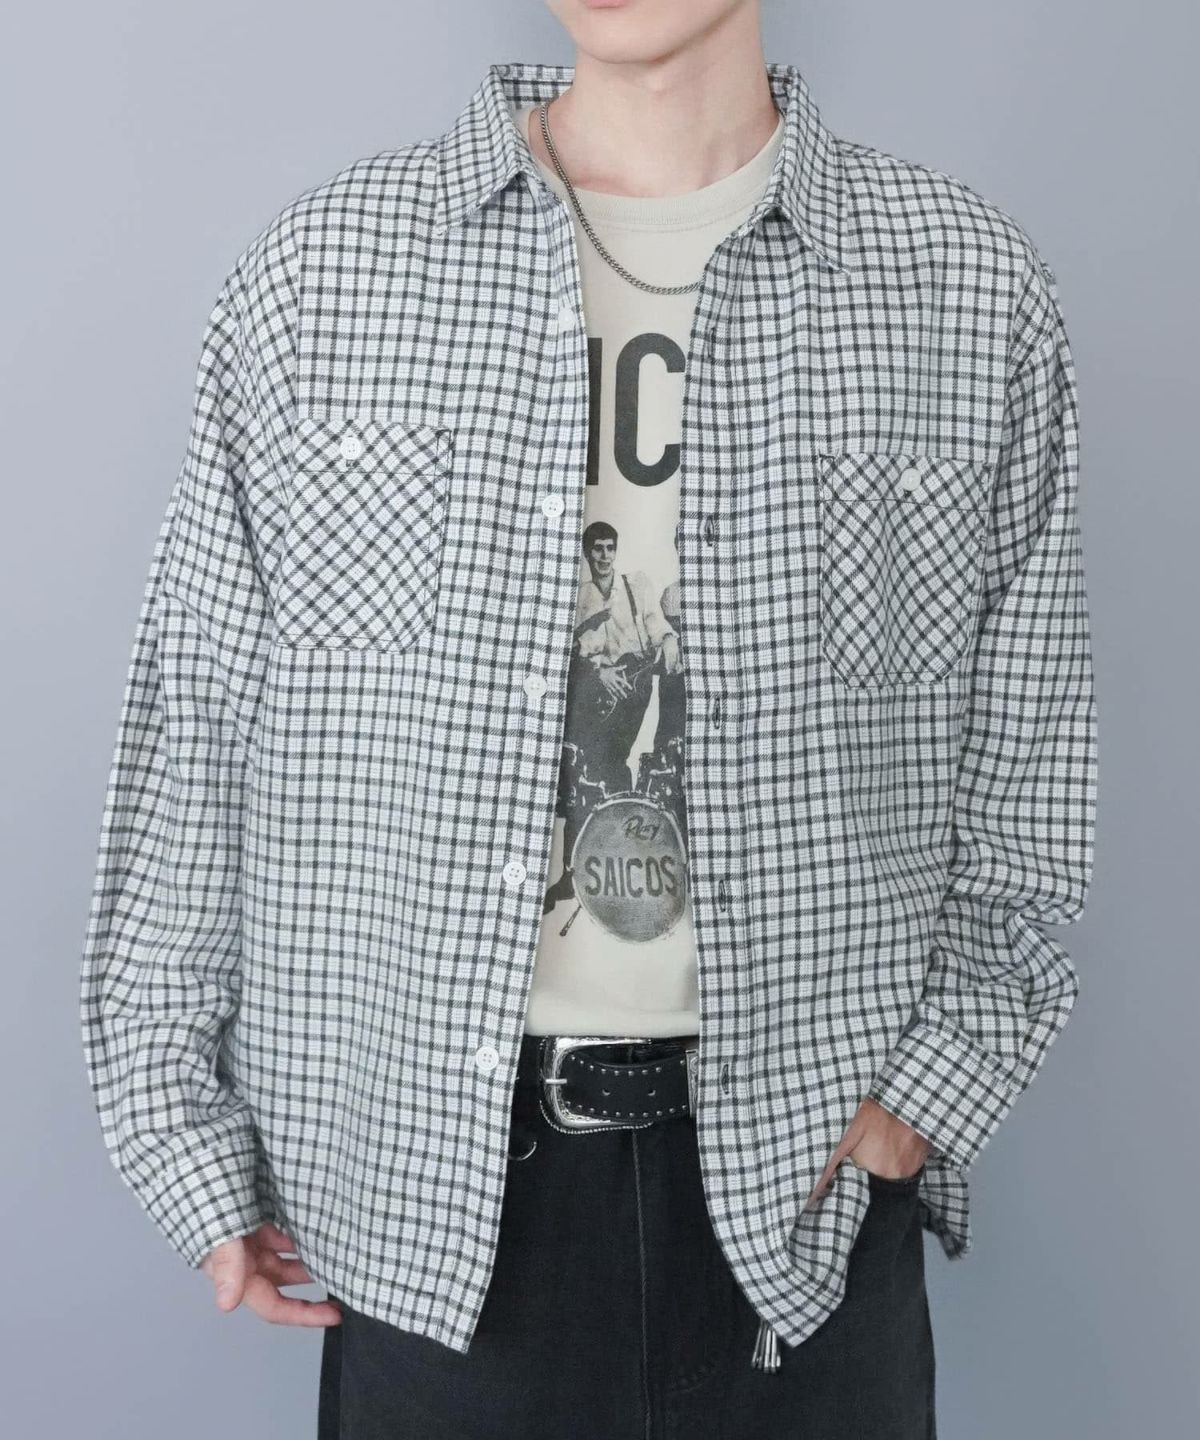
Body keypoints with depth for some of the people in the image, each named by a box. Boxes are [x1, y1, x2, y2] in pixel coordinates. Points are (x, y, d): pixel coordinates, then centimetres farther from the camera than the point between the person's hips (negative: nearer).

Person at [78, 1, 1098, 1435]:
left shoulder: (973, 294, -1)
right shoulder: (314, 276, -2)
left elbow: (1024, 780, 6)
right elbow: (190, 743, 2)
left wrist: (934, 1087, -3)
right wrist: (193, 1138, 3)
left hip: (803, 1168, 1)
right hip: (431, 1181, 0)